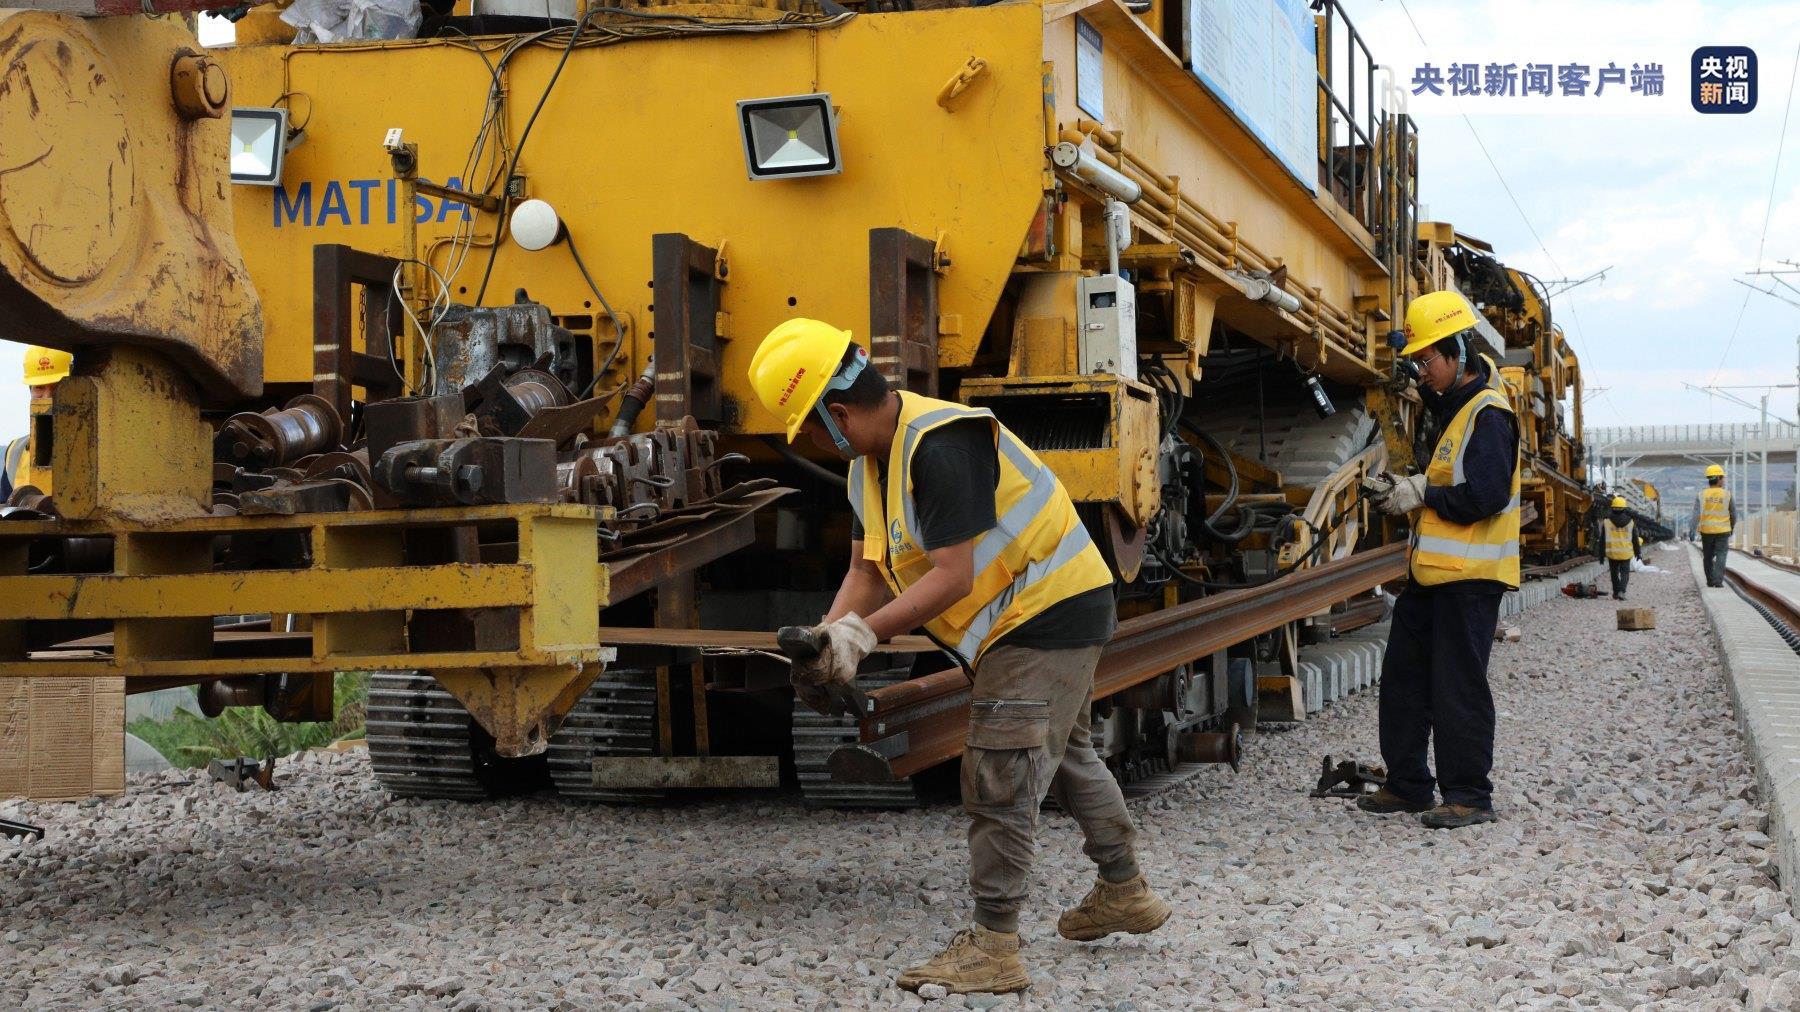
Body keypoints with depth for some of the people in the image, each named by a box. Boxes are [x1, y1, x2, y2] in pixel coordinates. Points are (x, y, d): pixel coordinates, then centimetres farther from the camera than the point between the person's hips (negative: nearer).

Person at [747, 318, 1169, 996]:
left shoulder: (940, 446, -29)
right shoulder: (870, 462, 4)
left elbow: (953, 577, -30)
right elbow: (868, 570, 4)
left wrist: (864, 632, -30)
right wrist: (828, 638, -12)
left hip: (1050, 610, -11)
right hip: (1049, 611, 11)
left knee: (1000, 775, -9)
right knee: (1063, 754, 24)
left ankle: (993, 950, -2)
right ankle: (1124, 892, 42)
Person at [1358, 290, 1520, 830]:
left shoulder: (1488, 415, -15)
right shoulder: (1459, 405, 17)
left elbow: (1485, 497, -24)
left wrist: (1421, 495, -15)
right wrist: (1408, 489, 8)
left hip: (1469, 577, -10)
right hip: (1433, 570, 10)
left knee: (1457, 687, -5)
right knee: (1404, 677, 13)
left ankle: (1469, 795, 4)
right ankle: (1407, 785, 22)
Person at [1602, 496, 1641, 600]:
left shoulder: (1606, 522, -5)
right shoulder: (1630, 522, -3)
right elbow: (1635, 539, 3)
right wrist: (1638, 552, 13)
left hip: (1612, 553, 0)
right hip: (1626, 553, 0)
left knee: (1614, 573, 15)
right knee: (1625, 572, 6)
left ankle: (1616, 593, 21)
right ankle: (1621, 591, -13)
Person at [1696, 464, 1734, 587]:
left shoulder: (1702, 494, -4)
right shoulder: (1727, 494, -5)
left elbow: (1696, 513, -12)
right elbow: (1733, 514, 3)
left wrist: (1693, 530, -13)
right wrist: (1732, 527, 19)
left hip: (1706, 531, 2)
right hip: (1722, 531, -2)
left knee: (1708, 556, 14)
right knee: (1720, 555, -3)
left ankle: (1710, 581, 21)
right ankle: (1718, 580, -17)